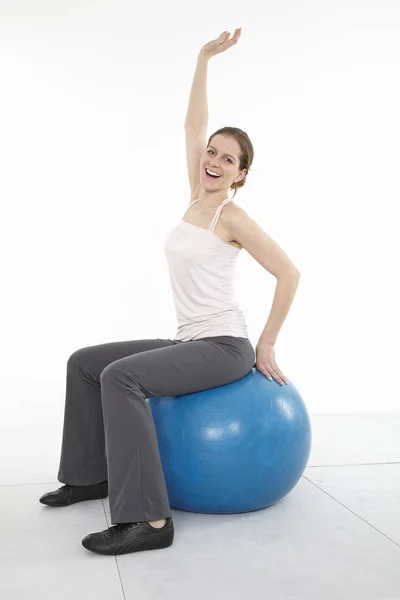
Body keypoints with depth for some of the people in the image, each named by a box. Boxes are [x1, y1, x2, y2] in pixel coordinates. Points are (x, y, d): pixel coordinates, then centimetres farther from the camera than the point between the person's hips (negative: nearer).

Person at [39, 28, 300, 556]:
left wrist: (267, 344, -9)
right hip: (191, 342, 8)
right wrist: (204, 58, 10)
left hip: (224, 347, -8)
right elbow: (193, 124, 13)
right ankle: (92, 475, 17)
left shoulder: (233, 217, -11)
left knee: (121, 376, -29)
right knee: (84, 362, 8)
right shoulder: (198, 197, 9)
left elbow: (289, 273, -12)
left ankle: (149, 520, -28)